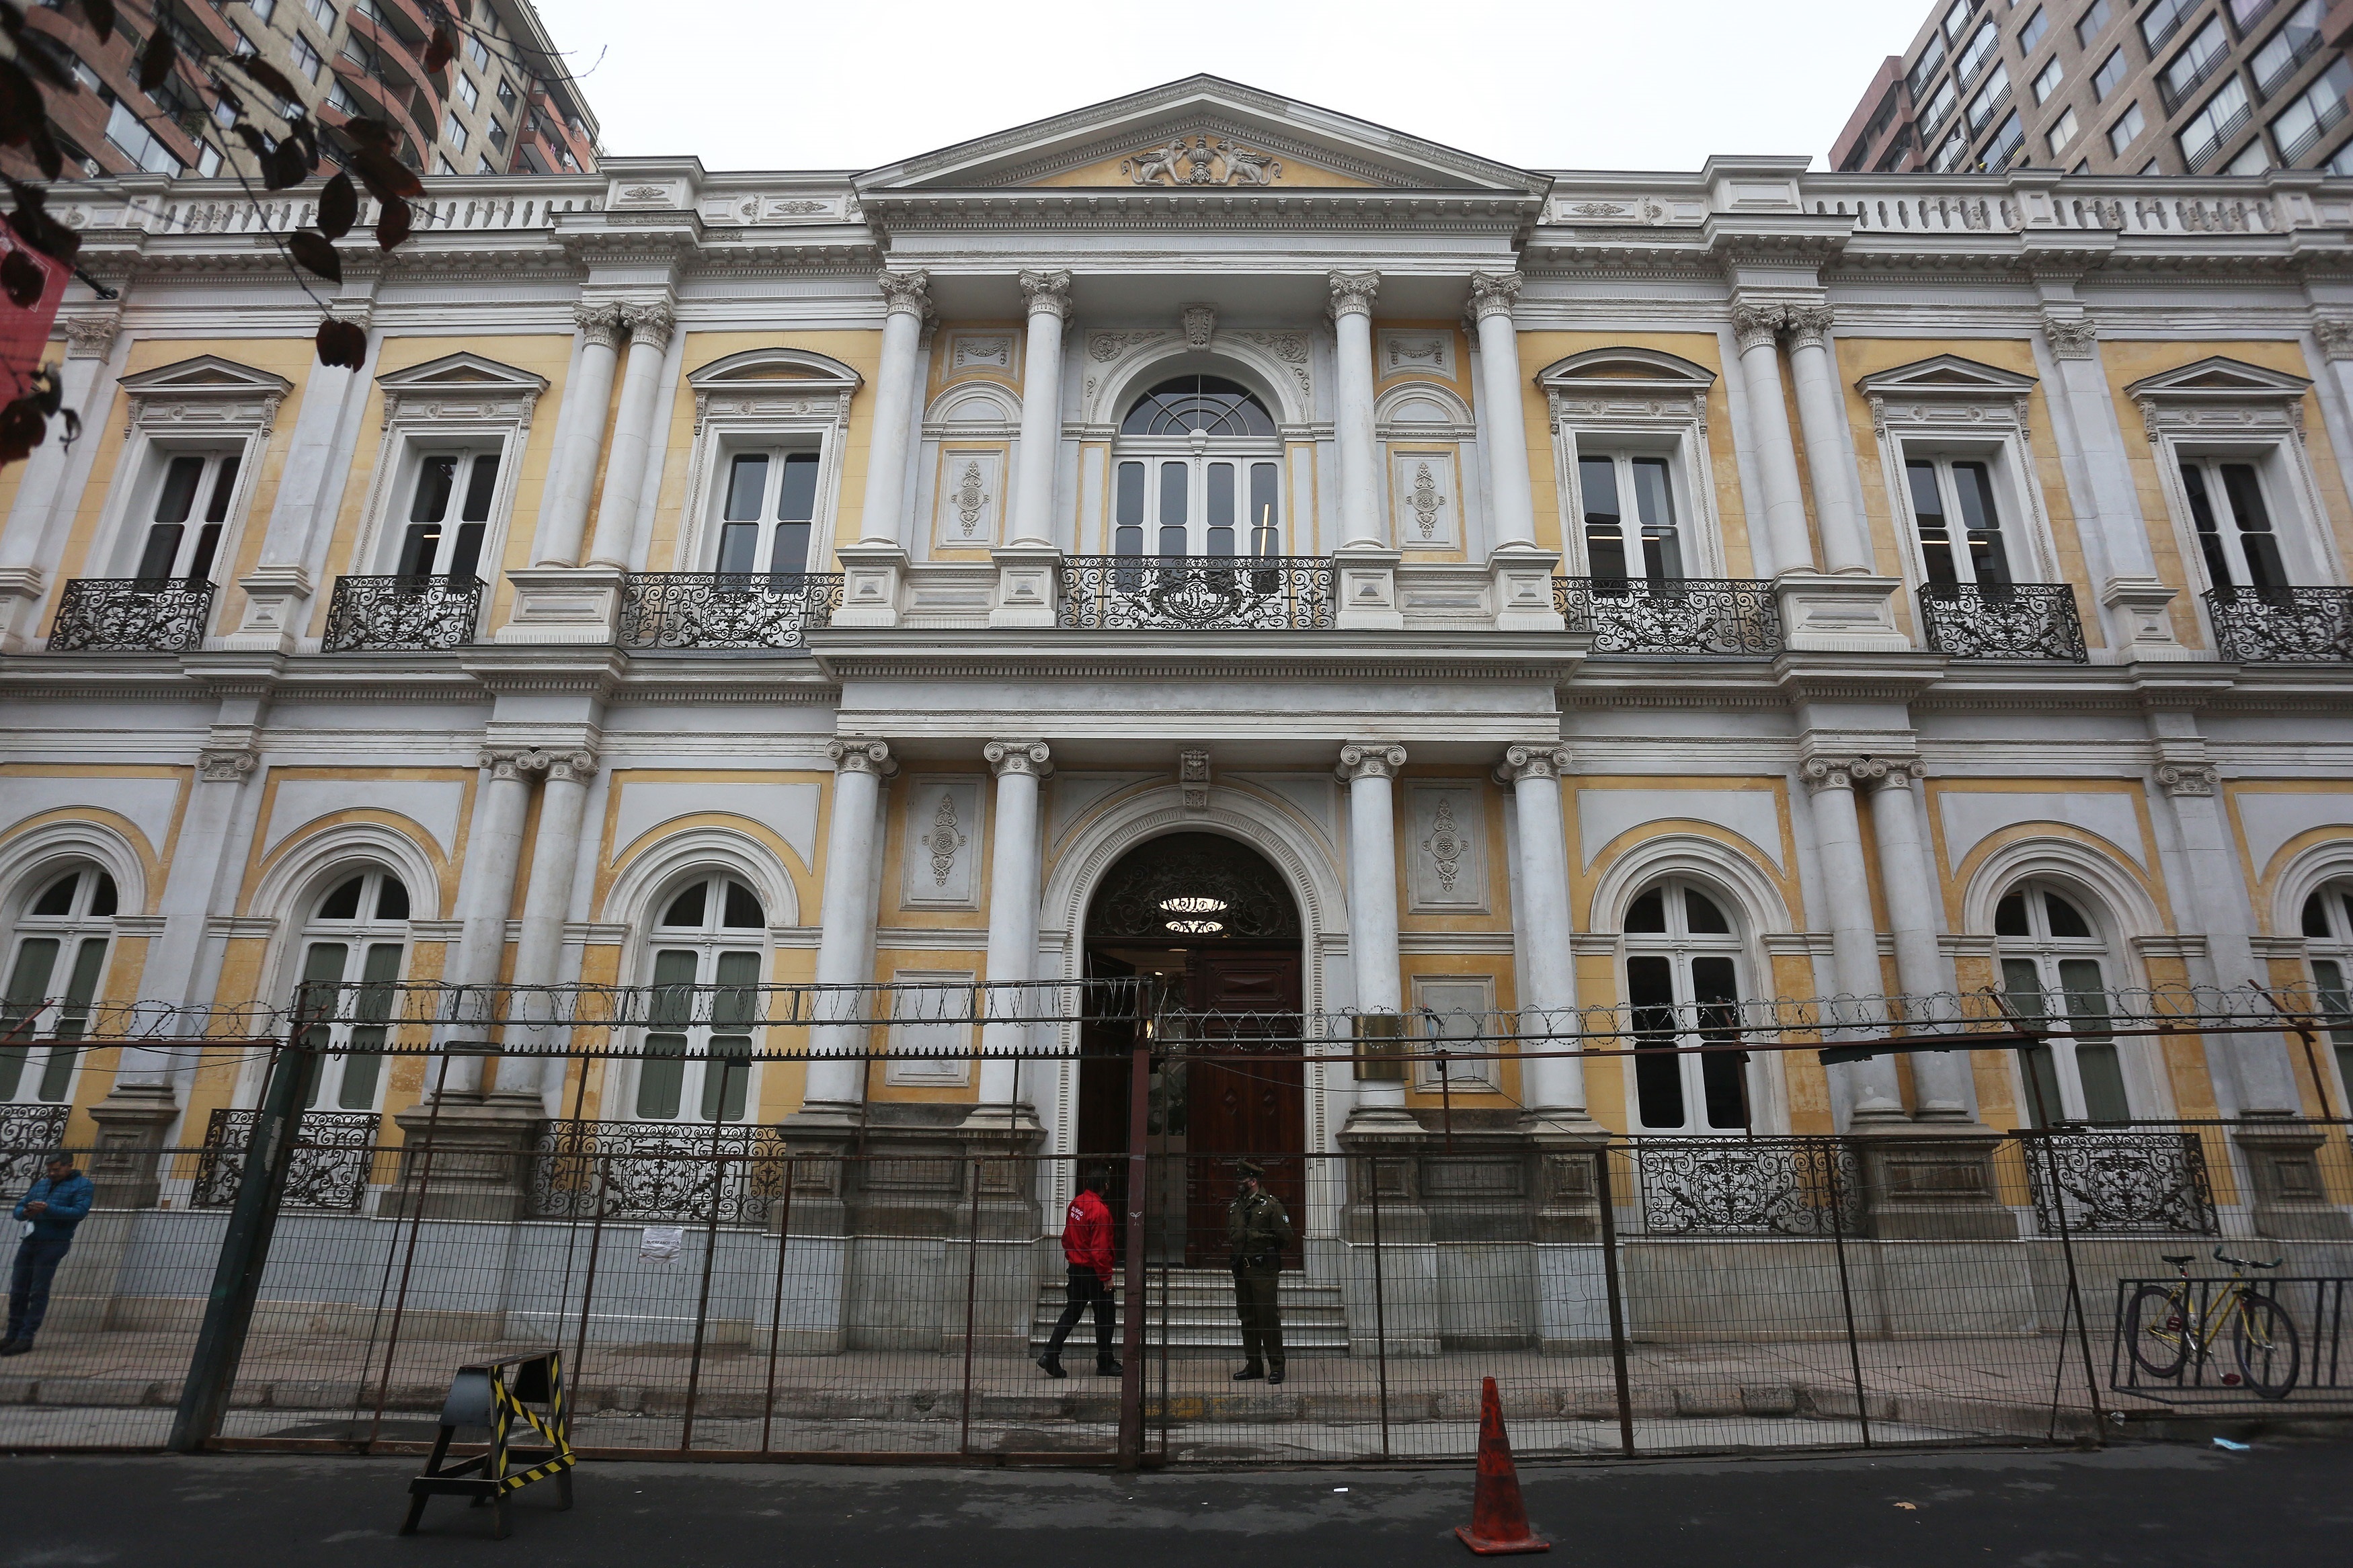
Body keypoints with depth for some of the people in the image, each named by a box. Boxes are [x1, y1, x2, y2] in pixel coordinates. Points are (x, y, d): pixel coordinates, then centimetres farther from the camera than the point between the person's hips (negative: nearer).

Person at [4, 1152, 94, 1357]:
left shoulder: (82, 1185, -2)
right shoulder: (41, 1184, 17)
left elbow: (80, 1212, -15)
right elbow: (19, 1207, 14)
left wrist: (48, 1209, -25)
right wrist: (25, 1212, -10)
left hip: (54, 1244, -6)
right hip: (29, 1242, 6)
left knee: (39, 1292, -5)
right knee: (17, 1290, 8)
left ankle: (26, 1338, 0)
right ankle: (13, 1336, 18)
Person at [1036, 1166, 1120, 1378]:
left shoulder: (1075, 1204, 3)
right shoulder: (1100, 1210, -21)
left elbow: (1067, 1236, 13)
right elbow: (1100, 1248, -21)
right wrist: (1106, 1277, -14)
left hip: (1075, 1267, 7)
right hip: (1093, 1271, -7)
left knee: (1072, 1312, 15)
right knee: (1105, 1314, 6)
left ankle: (1051, 1355, 8)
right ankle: (1105, 1363, 14)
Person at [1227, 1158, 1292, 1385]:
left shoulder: (1271, 1204, -5)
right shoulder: (1235, 1206, 15)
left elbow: (1285, 1237, -7)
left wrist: (1259, 1237, -4)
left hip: (1264, 1269, -7)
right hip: (1241, 1269, 7)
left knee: (1269, 1317, -6)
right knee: (1247, 1319, 10)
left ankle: (1276, 1367, 3)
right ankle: (1253, 1366, 19)